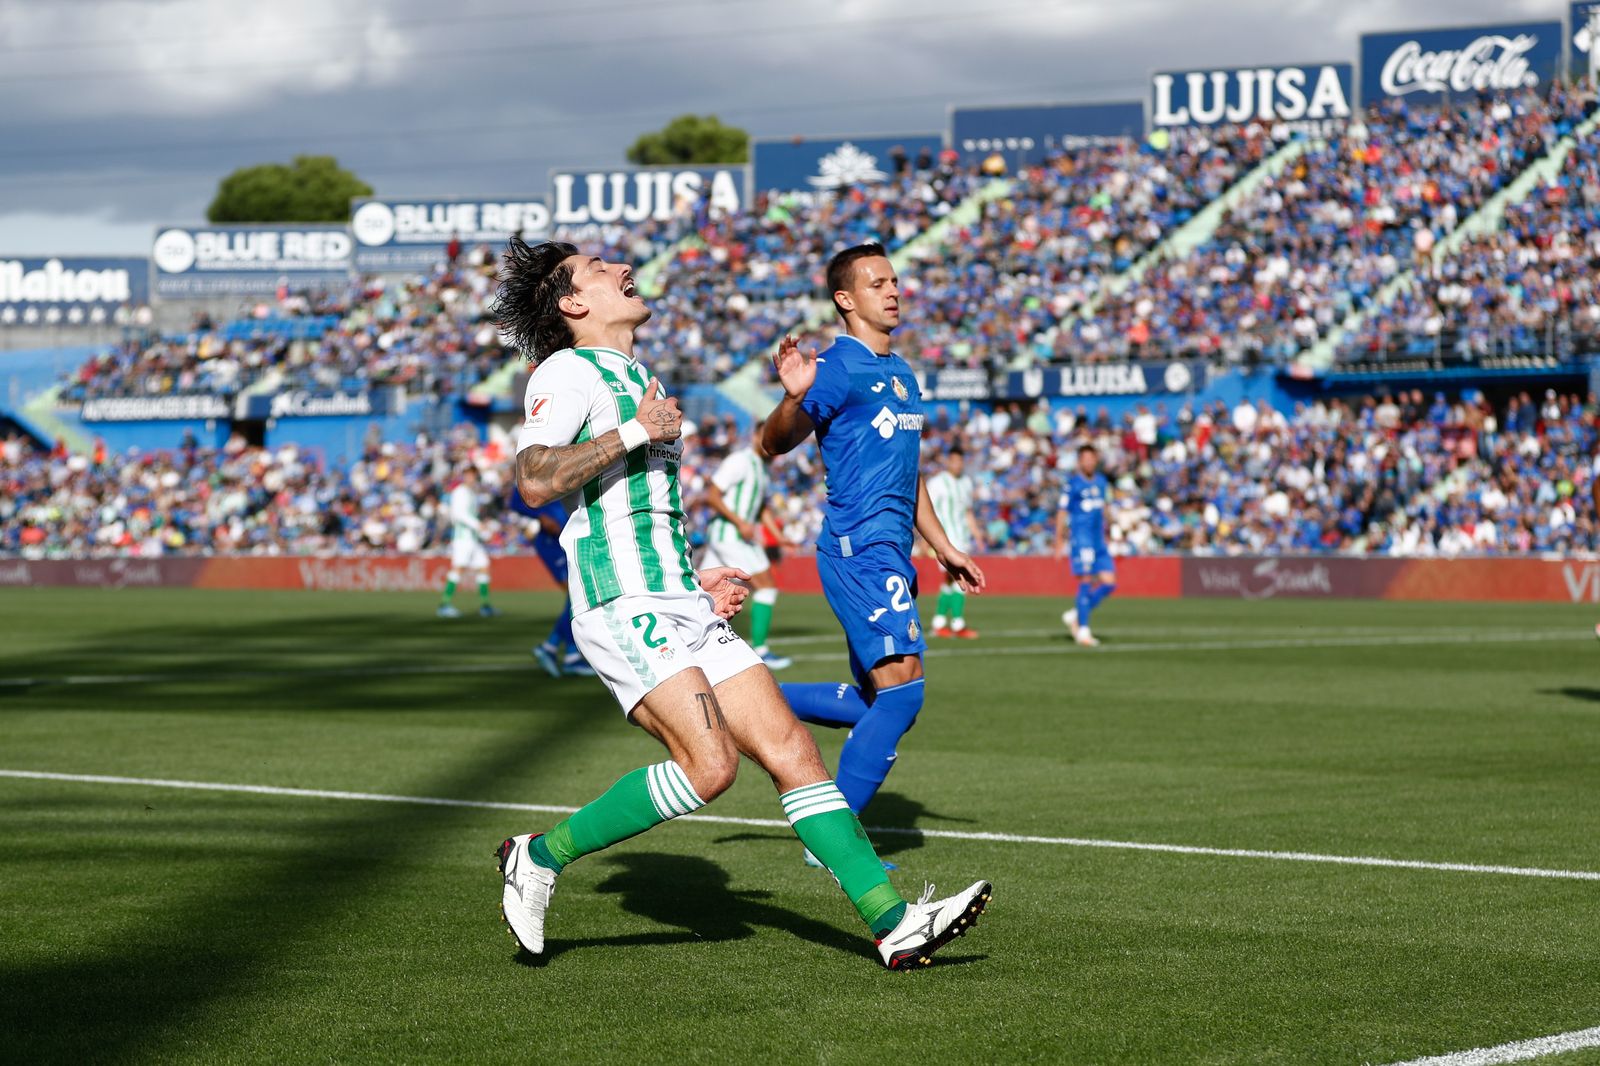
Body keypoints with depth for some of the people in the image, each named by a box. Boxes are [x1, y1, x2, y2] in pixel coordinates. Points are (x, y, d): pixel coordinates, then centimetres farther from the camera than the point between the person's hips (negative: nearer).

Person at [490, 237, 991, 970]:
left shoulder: (637, 382, 25)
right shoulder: (567, 373, -4)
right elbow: (534, 482, -22)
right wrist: (635, 431, -16)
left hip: (682, 608, 9)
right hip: (622, 608, -9)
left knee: (790, 748, -2)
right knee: (709, 764, -21)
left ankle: (894, 923, -6)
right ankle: (541, 856, -5)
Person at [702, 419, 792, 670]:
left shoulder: (760, 467, 18)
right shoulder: (739, 460, -12)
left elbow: (763, 508, 29)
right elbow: (711, 496, -17)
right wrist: (740, 522, -21)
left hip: (740, 536, 9)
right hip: (729, 534, -9)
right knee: (766, 586, -9)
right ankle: (760, 650, -8)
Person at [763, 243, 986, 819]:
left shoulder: (902, 374, 20)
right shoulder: (838, 367, -7)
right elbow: (775, 443, -16)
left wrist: (944, 548, 29)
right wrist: (795, 396, -36)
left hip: (892, 553, 9)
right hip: (858, 548, -9)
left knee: (876, 703, 9)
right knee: (902, 689, -16)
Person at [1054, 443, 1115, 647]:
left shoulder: (1101, 481, 14)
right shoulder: (1072, 483, -5)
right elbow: (1062, 513, -4)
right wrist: (1059, 541, -7)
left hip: (1099, 541, 7)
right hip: (1081, 539, -7)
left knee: (1109, 583, 1)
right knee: (1086, 582, -9)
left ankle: (1075, 616, 15)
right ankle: (1083, 630, -3)